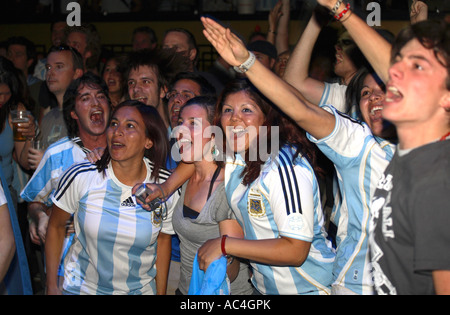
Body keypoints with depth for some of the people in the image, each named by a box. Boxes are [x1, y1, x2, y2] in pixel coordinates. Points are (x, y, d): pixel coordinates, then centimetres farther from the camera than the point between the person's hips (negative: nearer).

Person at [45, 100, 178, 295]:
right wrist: (52, 287, -3)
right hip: (82, 287, -1)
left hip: (141, 289, 1)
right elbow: (56, 226, -4)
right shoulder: (81, 177, -18)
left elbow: (163, 239, 1)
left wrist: (161, 293, 5)